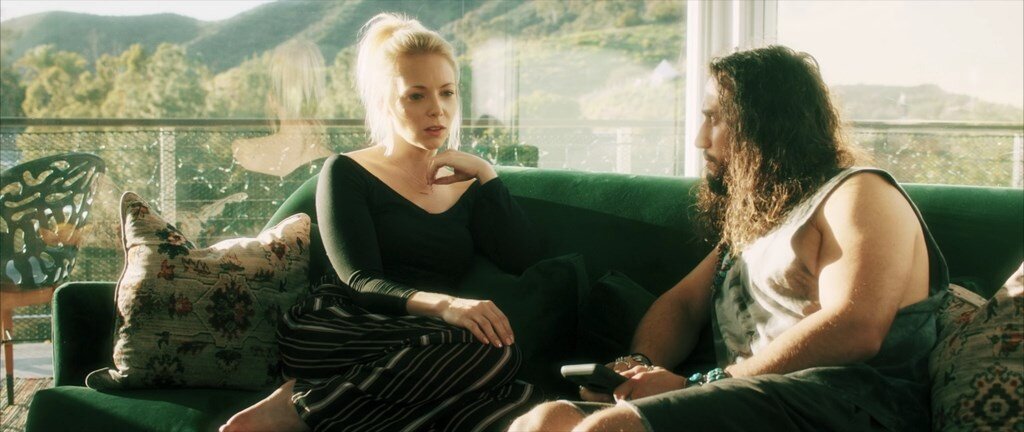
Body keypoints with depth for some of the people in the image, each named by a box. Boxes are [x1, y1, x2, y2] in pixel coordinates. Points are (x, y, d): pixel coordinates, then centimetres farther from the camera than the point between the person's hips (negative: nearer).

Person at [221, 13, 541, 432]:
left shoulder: (466, 187, 21)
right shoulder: (347, 173, 8)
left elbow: (523, 262, 6)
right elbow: (360, 281, -7)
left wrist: (485, 173, 6)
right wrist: (441, 304, -25)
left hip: (420, 357, 4)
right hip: (335, 335, -4)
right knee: (493, 350, -32)